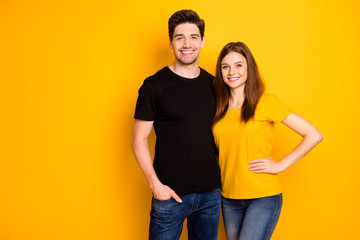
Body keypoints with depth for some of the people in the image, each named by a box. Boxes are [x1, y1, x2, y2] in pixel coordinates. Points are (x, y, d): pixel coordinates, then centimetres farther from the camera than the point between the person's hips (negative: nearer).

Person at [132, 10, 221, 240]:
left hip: (211, 192, 4)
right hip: (171, 193, -4)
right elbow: (139, 138, -6)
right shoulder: (155, 85, -8)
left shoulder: (213, 84, 5)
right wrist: (155, 184, -13)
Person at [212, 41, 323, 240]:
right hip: (229, 197, 5)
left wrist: (280, 165, -9)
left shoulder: (266, 102, -7)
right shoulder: (219, 108, 7)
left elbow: (313, 135, -8)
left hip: (263, 196, -5)